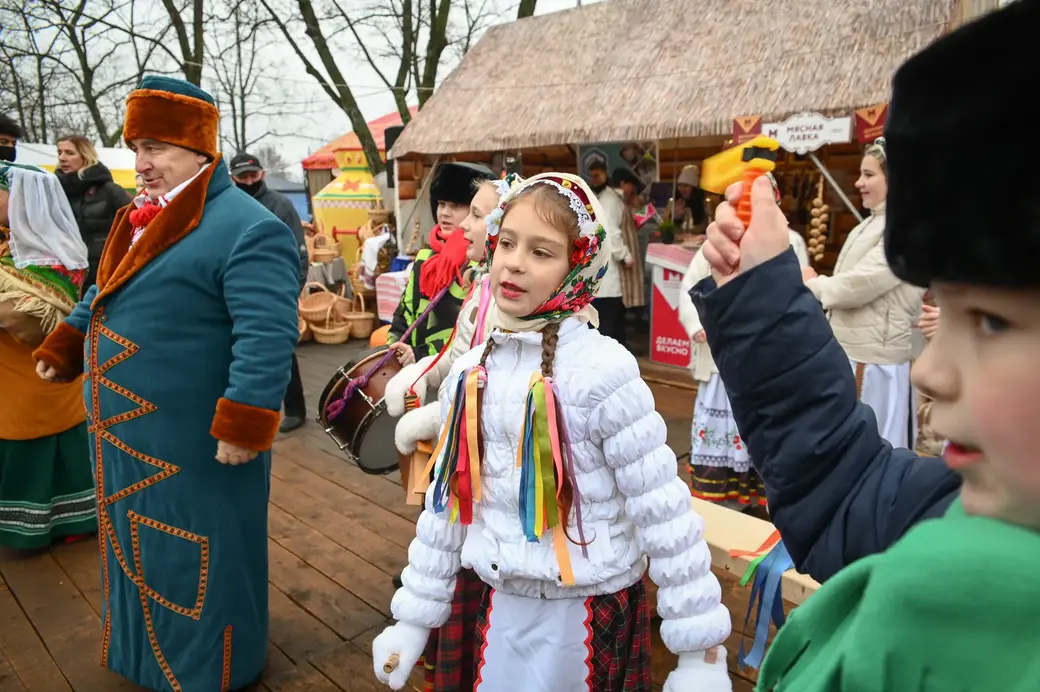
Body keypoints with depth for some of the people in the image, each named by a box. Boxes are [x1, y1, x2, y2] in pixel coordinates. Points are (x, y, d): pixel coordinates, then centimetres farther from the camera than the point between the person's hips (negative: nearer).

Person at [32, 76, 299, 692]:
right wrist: (63, 347, 25)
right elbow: (105, 294, 25)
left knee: (196, 560, 8)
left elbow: (267, 337, -28)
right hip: (129, 432, 9)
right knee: (139, 549, 25)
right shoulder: (147, 218, 11)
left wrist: (244, 429, -30)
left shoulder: (247, 230, -21)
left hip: (194, 444, -9)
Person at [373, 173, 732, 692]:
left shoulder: (603, 369, -18)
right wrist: (414, 616, 11)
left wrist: (700, 649, -12)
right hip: (502, 604, 5)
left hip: (592, 609, -4)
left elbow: (663, 512, -16)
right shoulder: (470, 374, -2)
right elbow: (447, 504, 6)